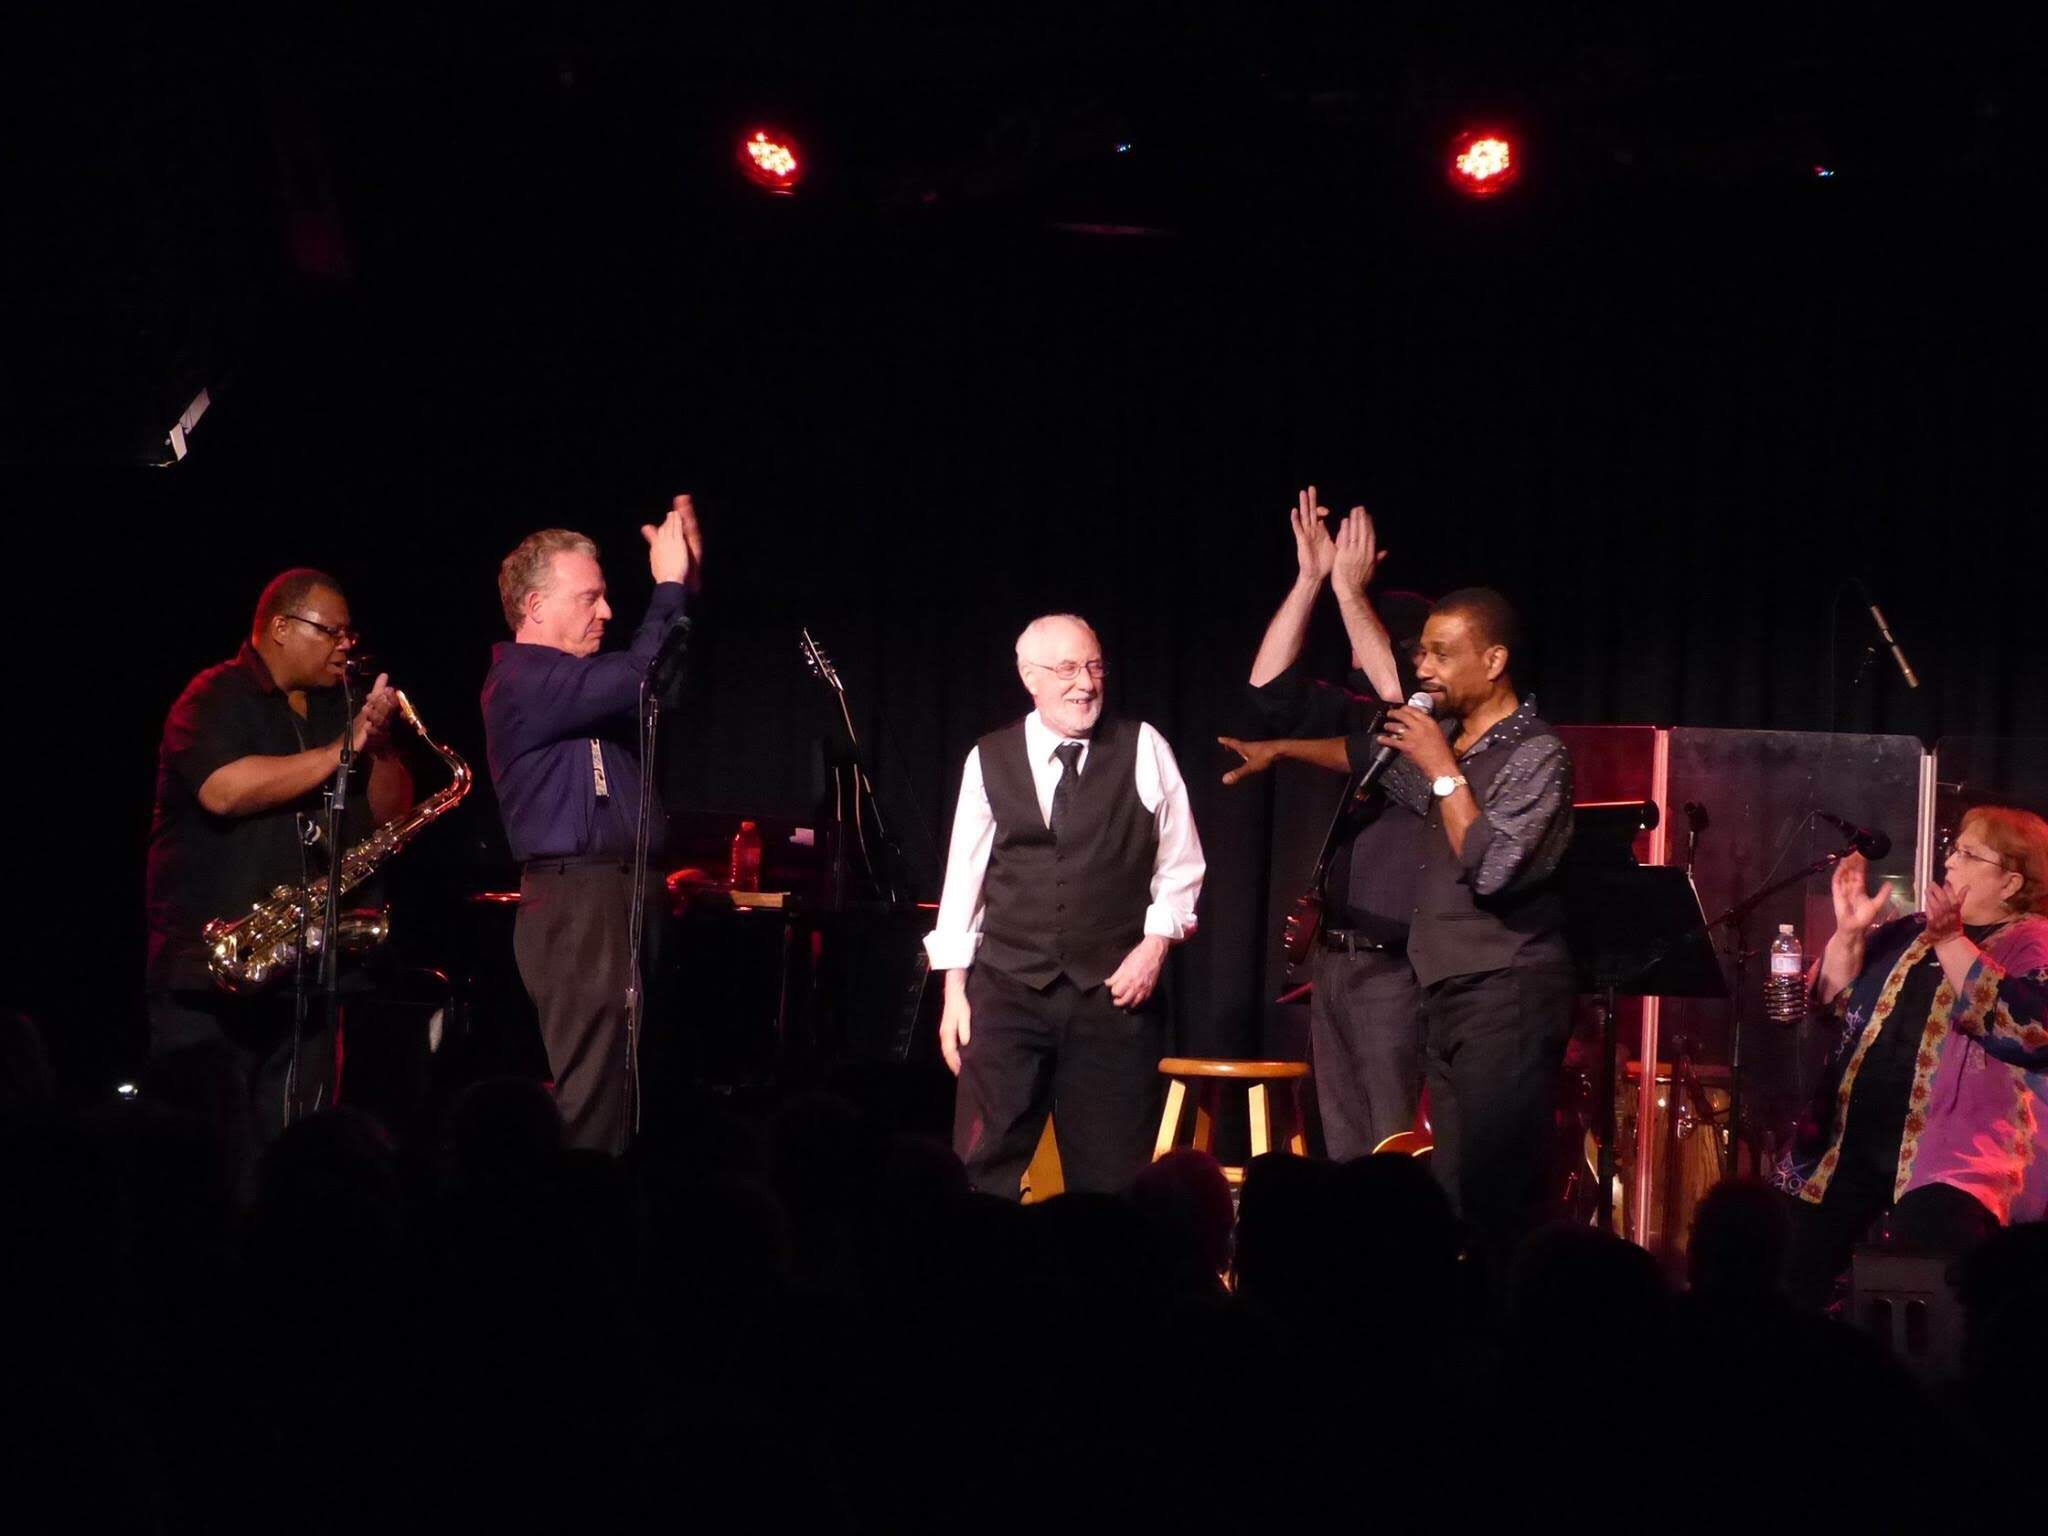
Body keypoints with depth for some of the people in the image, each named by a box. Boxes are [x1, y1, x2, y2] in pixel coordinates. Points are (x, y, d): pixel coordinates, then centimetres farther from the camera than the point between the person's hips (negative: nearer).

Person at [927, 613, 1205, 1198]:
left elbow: (1181, 865, 6)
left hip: (1114, 992, 0)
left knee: (1109, 1174, 3)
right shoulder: (989, 760, 5)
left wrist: (1155, 944, -6)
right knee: (985, 1167, -3)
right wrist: (954, 990, 5)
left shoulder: (1143, 750, 2)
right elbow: (963, 876, 8)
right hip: (1007, 989, 1)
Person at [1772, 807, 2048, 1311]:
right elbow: (1834, 1000, 17)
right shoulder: (1912, 931, 21)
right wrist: (1849, 932, 1)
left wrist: (1951, 942, -20)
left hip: (1956, 1151, -6)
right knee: (1793, 1280, 1)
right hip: (1854, 1139, 6)